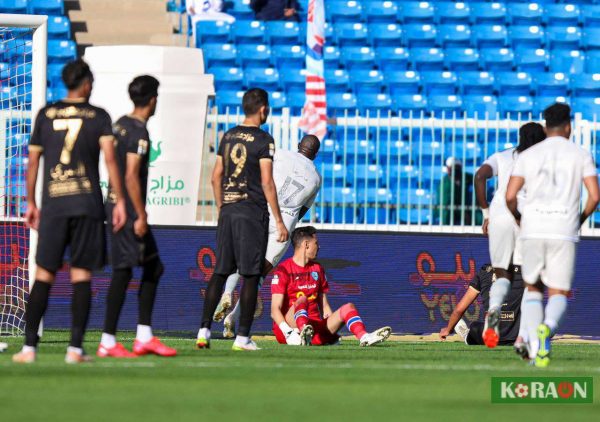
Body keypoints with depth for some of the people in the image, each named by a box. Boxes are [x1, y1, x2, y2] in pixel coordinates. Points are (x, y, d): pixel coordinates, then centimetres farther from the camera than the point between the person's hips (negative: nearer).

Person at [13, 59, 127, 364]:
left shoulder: (46, 115, 9)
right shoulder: (98, 116, 2)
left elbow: (33, 162, 10)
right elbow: (109, 159, -8)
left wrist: (31, 204, 18)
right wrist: (119, 201, -6)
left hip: (52, 206, 2)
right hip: (87, 204, -2)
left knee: (43, 275, 4)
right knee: (81, 275, 1)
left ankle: (29, 347, -4)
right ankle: (75, 348, -5)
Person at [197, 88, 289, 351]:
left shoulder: (228, 137, 11)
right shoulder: (263, 140, -8)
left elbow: (216, 176, 13)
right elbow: (267, 183, -12)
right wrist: (279, 221, -9)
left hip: (227, 211, 6)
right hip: (252, 211, -6)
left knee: (220, 272, 9)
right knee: (250, 275, -1)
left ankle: (204, 330, 2)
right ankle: (243, 337, -2)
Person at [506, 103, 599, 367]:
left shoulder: (528, 156, 7)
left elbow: (510, 196, 0)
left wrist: (519, 218, 21)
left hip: (533, 230, 1)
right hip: (564, 233, -1)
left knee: (533, 289, 19)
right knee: (559, 295, 6)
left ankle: (536, 350, 2)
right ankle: (547, 328, -30)